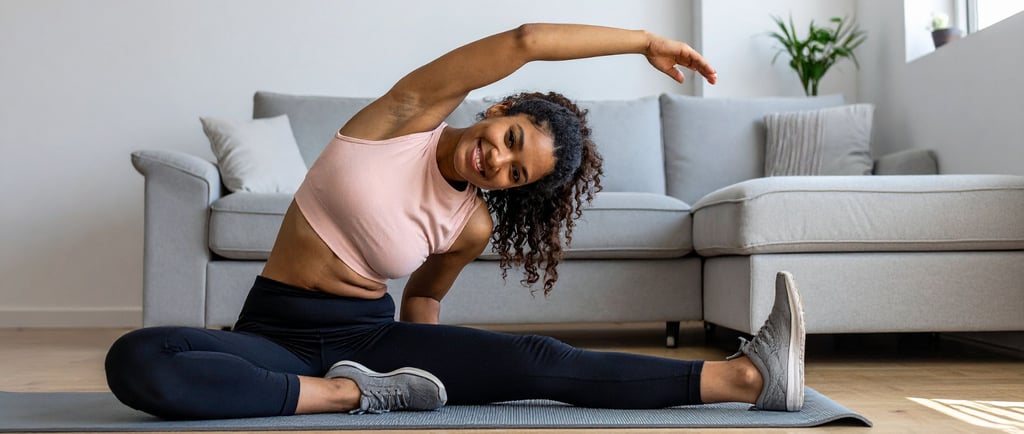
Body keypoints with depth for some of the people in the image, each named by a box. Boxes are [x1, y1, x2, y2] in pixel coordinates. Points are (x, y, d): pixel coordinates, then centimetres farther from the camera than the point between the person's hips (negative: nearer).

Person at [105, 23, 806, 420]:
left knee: (537, 362, -20)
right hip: (274, 333, -1)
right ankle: (351, 396, -25)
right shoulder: (409, 116, -9)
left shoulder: (472, 226, -2)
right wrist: (644, 40, -10)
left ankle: (747, 377, -19)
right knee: (136, 361, -34)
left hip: (370, 336, 2)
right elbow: (525, 41, -18)